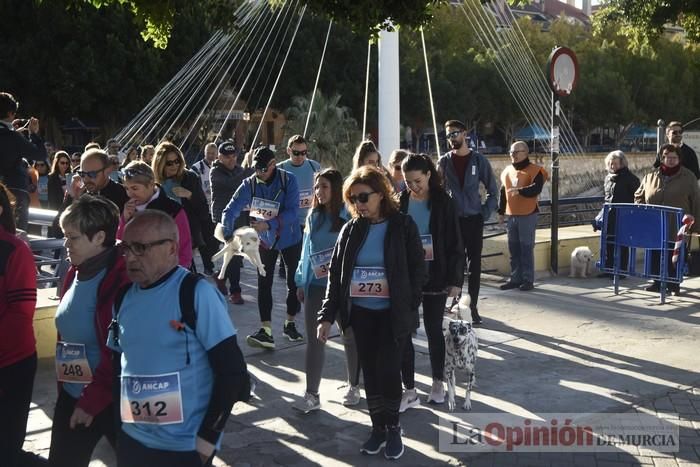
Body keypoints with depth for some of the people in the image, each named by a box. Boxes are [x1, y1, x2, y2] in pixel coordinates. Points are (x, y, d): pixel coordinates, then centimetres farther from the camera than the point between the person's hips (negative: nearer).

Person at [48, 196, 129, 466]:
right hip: (71, 395, 8)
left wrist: (92, 401, -15)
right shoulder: (76, 273, 5)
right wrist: (63, 383, 14)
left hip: (112, 400, -8)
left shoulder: (122, 280, -20)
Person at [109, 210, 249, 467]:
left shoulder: (197, 294, -14)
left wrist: (207, 438, -14)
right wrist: (115, 420, 7)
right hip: (131, 440, 6)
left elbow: (232, 372, -15)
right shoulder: (124, 297, 3)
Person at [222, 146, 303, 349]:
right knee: (264, 284, -5)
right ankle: (266, 331, -5)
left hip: (290, 238, -1)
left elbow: (291, 212, -25)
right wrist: (228, 236, -27)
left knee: (294, 282, 8)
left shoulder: (288, 181, -18)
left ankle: (290, 324, 26)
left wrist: (269, 224, -35)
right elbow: (231, 210, -14)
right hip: (264, 240, 1)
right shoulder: (250, 184, -12)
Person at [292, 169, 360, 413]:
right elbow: (306, 250, 13)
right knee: (315, 338, 3)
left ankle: (354, 387, 29)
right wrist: (301, 282, 11)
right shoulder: (314, 216, 7)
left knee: (350, 336, 12)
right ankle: (311, 394, 7)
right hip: (316, 286, 4)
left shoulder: (349, 216, -10)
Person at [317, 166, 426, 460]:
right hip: (360, 313, 4)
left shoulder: (403, 226, -5)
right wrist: (327, 315, 0)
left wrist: (409, 310, -12)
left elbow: (417, 271, -4)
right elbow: (335, 275, 6)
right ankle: (378, 427, 22)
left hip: (393, 313, -3)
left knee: (387, 370, -7)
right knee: (370, 372, 8)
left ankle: (393, 428, 13)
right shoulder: (350, 230, 4)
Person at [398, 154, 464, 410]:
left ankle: (438, 382, 28)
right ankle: (409, 389, 10)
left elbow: (455, 244, -5)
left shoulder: (443, 202, -6)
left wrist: (456, 279, -8)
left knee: (433, 330, 10)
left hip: (435, 277, -2)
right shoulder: (400, 202, 0)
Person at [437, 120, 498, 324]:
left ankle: (473, 306, 8)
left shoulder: (479, 160, 2)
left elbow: (493, 191, 6)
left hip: (474, 220, -1)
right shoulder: (444, 161, 5)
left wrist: (485, 214, -3)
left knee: (474, 264, 2)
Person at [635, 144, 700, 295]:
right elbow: (638, 196, 21)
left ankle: (674, 285, 10)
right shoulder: (650, 176, 10)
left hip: (677, 227, -3)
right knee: (655, 255, 5)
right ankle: (658, 282, 17)